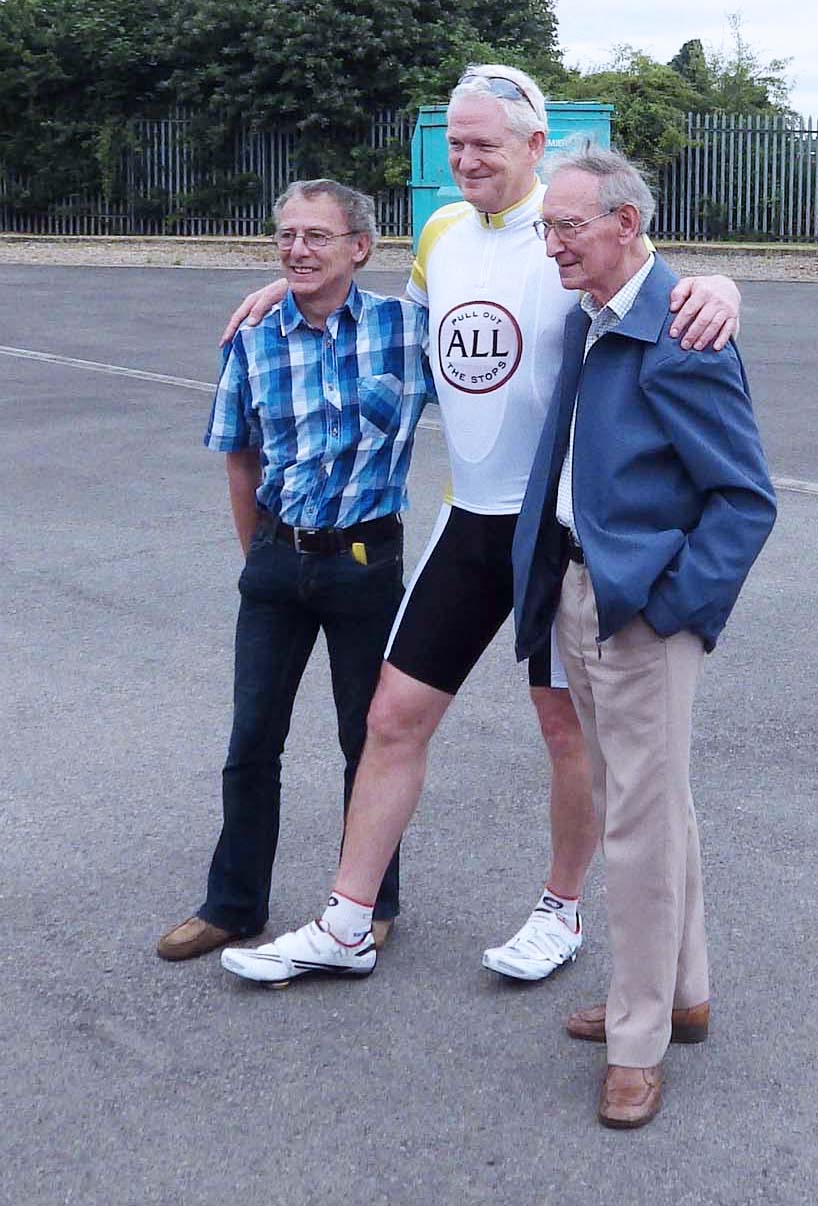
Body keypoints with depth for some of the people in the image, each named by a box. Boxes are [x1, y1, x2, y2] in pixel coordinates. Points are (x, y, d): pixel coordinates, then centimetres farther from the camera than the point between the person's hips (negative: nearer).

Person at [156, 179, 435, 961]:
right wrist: (260, 553, 11)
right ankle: (233, 904, 25)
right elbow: (240, 459, 10)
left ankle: (372, 904, 27)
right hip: (278, 559, 2)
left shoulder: (406, 328, -7)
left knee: (369, 739, 9)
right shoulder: (254, 341, 0)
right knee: (252, 740, 9)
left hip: (366, 557, -2)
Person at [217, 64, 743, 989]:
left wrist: (715, 289, -41)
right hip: (470, 518, 6)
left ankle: (561, 912, 29)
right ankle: (345, 928, 17)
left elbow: (663, 300, -17)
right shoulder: (441, 233, 7)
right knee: (395, 715, 6)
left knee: (569, 727, 7)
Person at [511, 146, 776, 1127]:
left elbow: (746, 499, -17)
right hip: (580, 595, 9)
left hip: (644, 611, -9)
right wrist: (553, 587, 14)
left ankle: (637, 1045, 15)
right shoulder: (585, 323, 9)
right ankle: (682, 996, 36)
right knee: (651, 812, 20)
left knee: (641, 826, 1)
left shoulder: (681, 341, -18)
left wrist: (668, 607, -18)